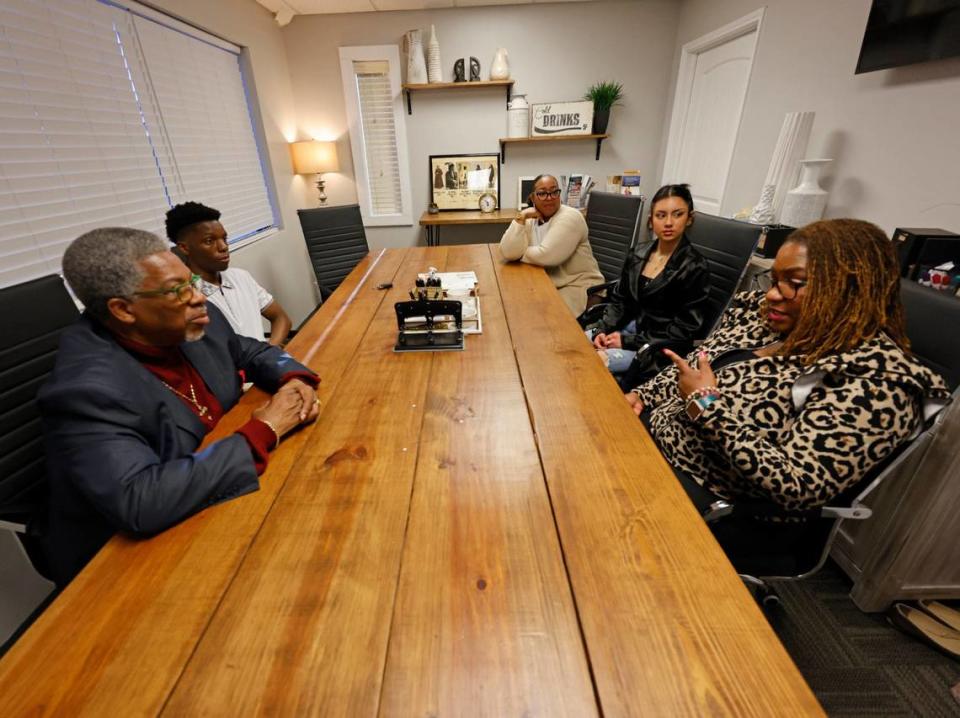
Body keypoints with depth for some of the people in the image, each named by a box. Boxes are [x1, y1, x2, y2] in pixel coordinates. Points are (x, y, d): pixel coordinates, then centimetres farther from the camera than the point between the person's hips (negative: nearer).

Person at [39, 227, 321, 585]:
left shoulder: (198, 322, -8)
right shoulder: (86, 389, -28)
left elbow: (251, 351, 9)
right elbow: (140, 502, -37)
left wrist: (293, 379, -12)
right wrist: (261, 432, -31)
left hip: (214, 500, 6)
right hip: (133, 550, -6)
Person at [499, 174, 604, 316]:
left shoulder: (570, 217, -14)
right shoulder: (530, 220, 3)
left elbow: (546, 256, -26)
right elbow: (508, 253, -14)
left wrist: (519, 253, -10)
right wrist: (521, 218, -16)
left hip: (579, 288, -6)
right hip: (548, 286, 6)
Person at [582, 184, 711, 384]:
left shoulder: (695, 268, -16)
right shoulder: (640, 252, 2)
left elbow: (684, 330, -17)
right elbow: (619, 299, 8)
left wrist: (628, 341, -19)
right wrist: (603, 330, -10)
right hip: (631, 326, 6)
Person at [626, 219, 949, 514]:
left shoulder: (875, 381, -19)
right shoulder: (762, 311, 3)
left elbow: (795, 487, -25)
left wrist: (707, 404, -24)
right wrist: (641, 395, 1)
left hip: (707, 494, -7)